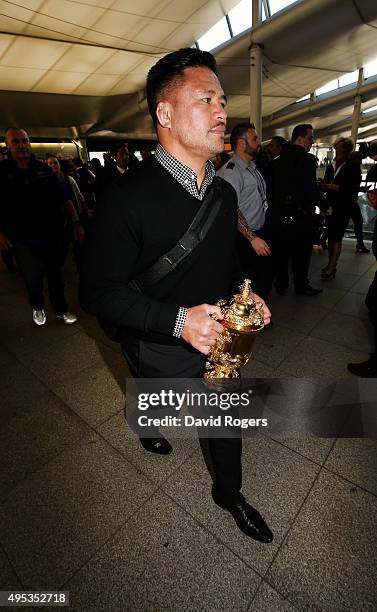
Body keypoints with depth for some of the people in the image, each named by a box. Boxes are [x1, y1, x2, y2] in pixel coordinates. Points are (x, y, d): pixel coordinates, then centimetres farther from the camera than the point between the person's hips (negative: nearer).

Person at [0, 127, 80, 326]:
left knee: (55, 273, 11)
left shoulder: (44, 169, 3)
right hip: (22, 239, -1)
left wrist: (76, 222, -3)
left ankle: (60, 309, 31)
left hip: (51, 235, 2)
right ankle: (37, 307, 22)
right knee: (33, 276, -10)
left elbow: (63, 198, 5)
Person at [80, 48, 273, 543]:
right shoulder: (129, 196, -23)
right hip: (160, 350, -4)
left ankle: (228, 492, 50)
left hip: (219, 338, 6)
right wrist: (178, 320, -31)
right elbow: (97, 291, -21)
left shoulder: (224, 192, 0)